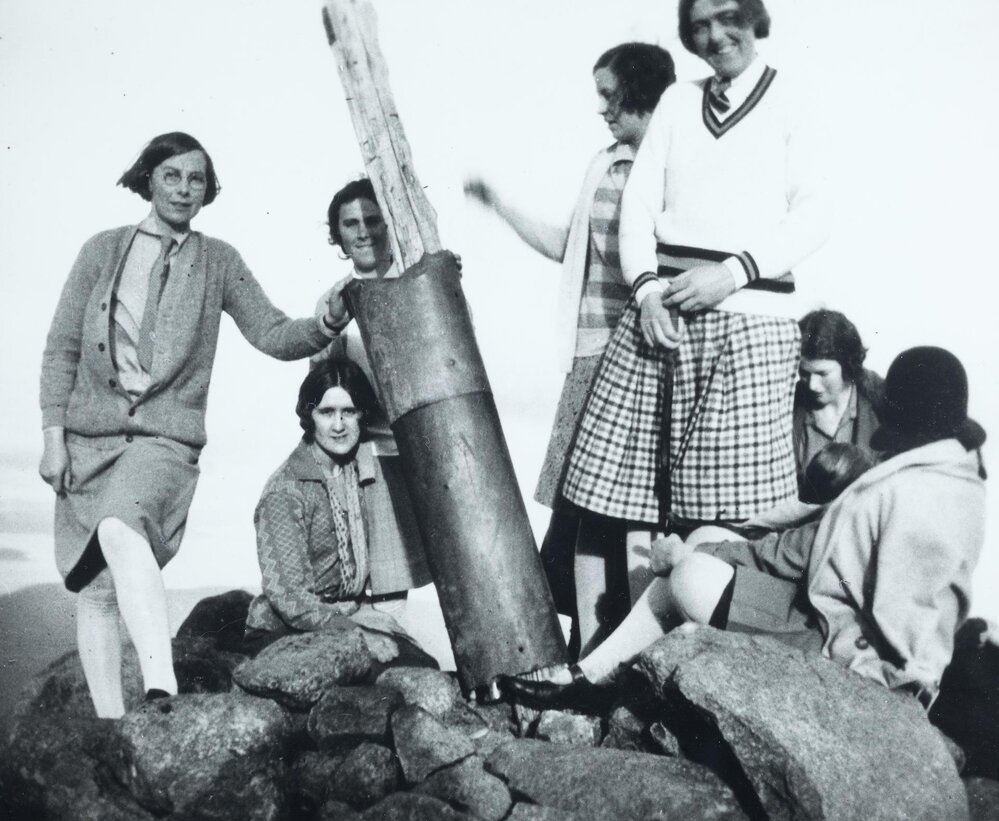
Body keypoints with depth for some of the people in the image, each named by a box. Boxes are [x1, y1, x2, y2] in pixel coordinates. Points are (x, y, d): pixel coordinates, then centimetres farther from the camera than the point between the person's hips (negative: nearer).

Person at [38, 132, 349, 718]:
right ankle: (109, 725, 14)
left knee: (120, 528, -33)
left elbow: (274, 335, 0)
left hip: (164, 439, -3)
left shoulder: (218, 261, 6)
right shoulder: (103, 250, 7)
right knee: (95, 591, 4)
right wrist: (54, 438, 1)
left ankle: (163, 690, -42)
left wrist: (328, 323, -20)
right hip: (88, 437, 3)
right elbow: (62, 349, 7)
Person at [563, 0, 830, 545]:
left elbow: (812, 215, 0)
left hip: (750, 316, -3)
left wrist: (732, 272, -15)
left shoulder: (791, 104, 9)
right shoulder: (677, 100, 19)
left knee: (732, 506, -7)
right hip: (659, 308, 3)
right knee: (630, 495, -4)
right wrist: (646, 285, -7)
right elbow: (639, 199, 11)